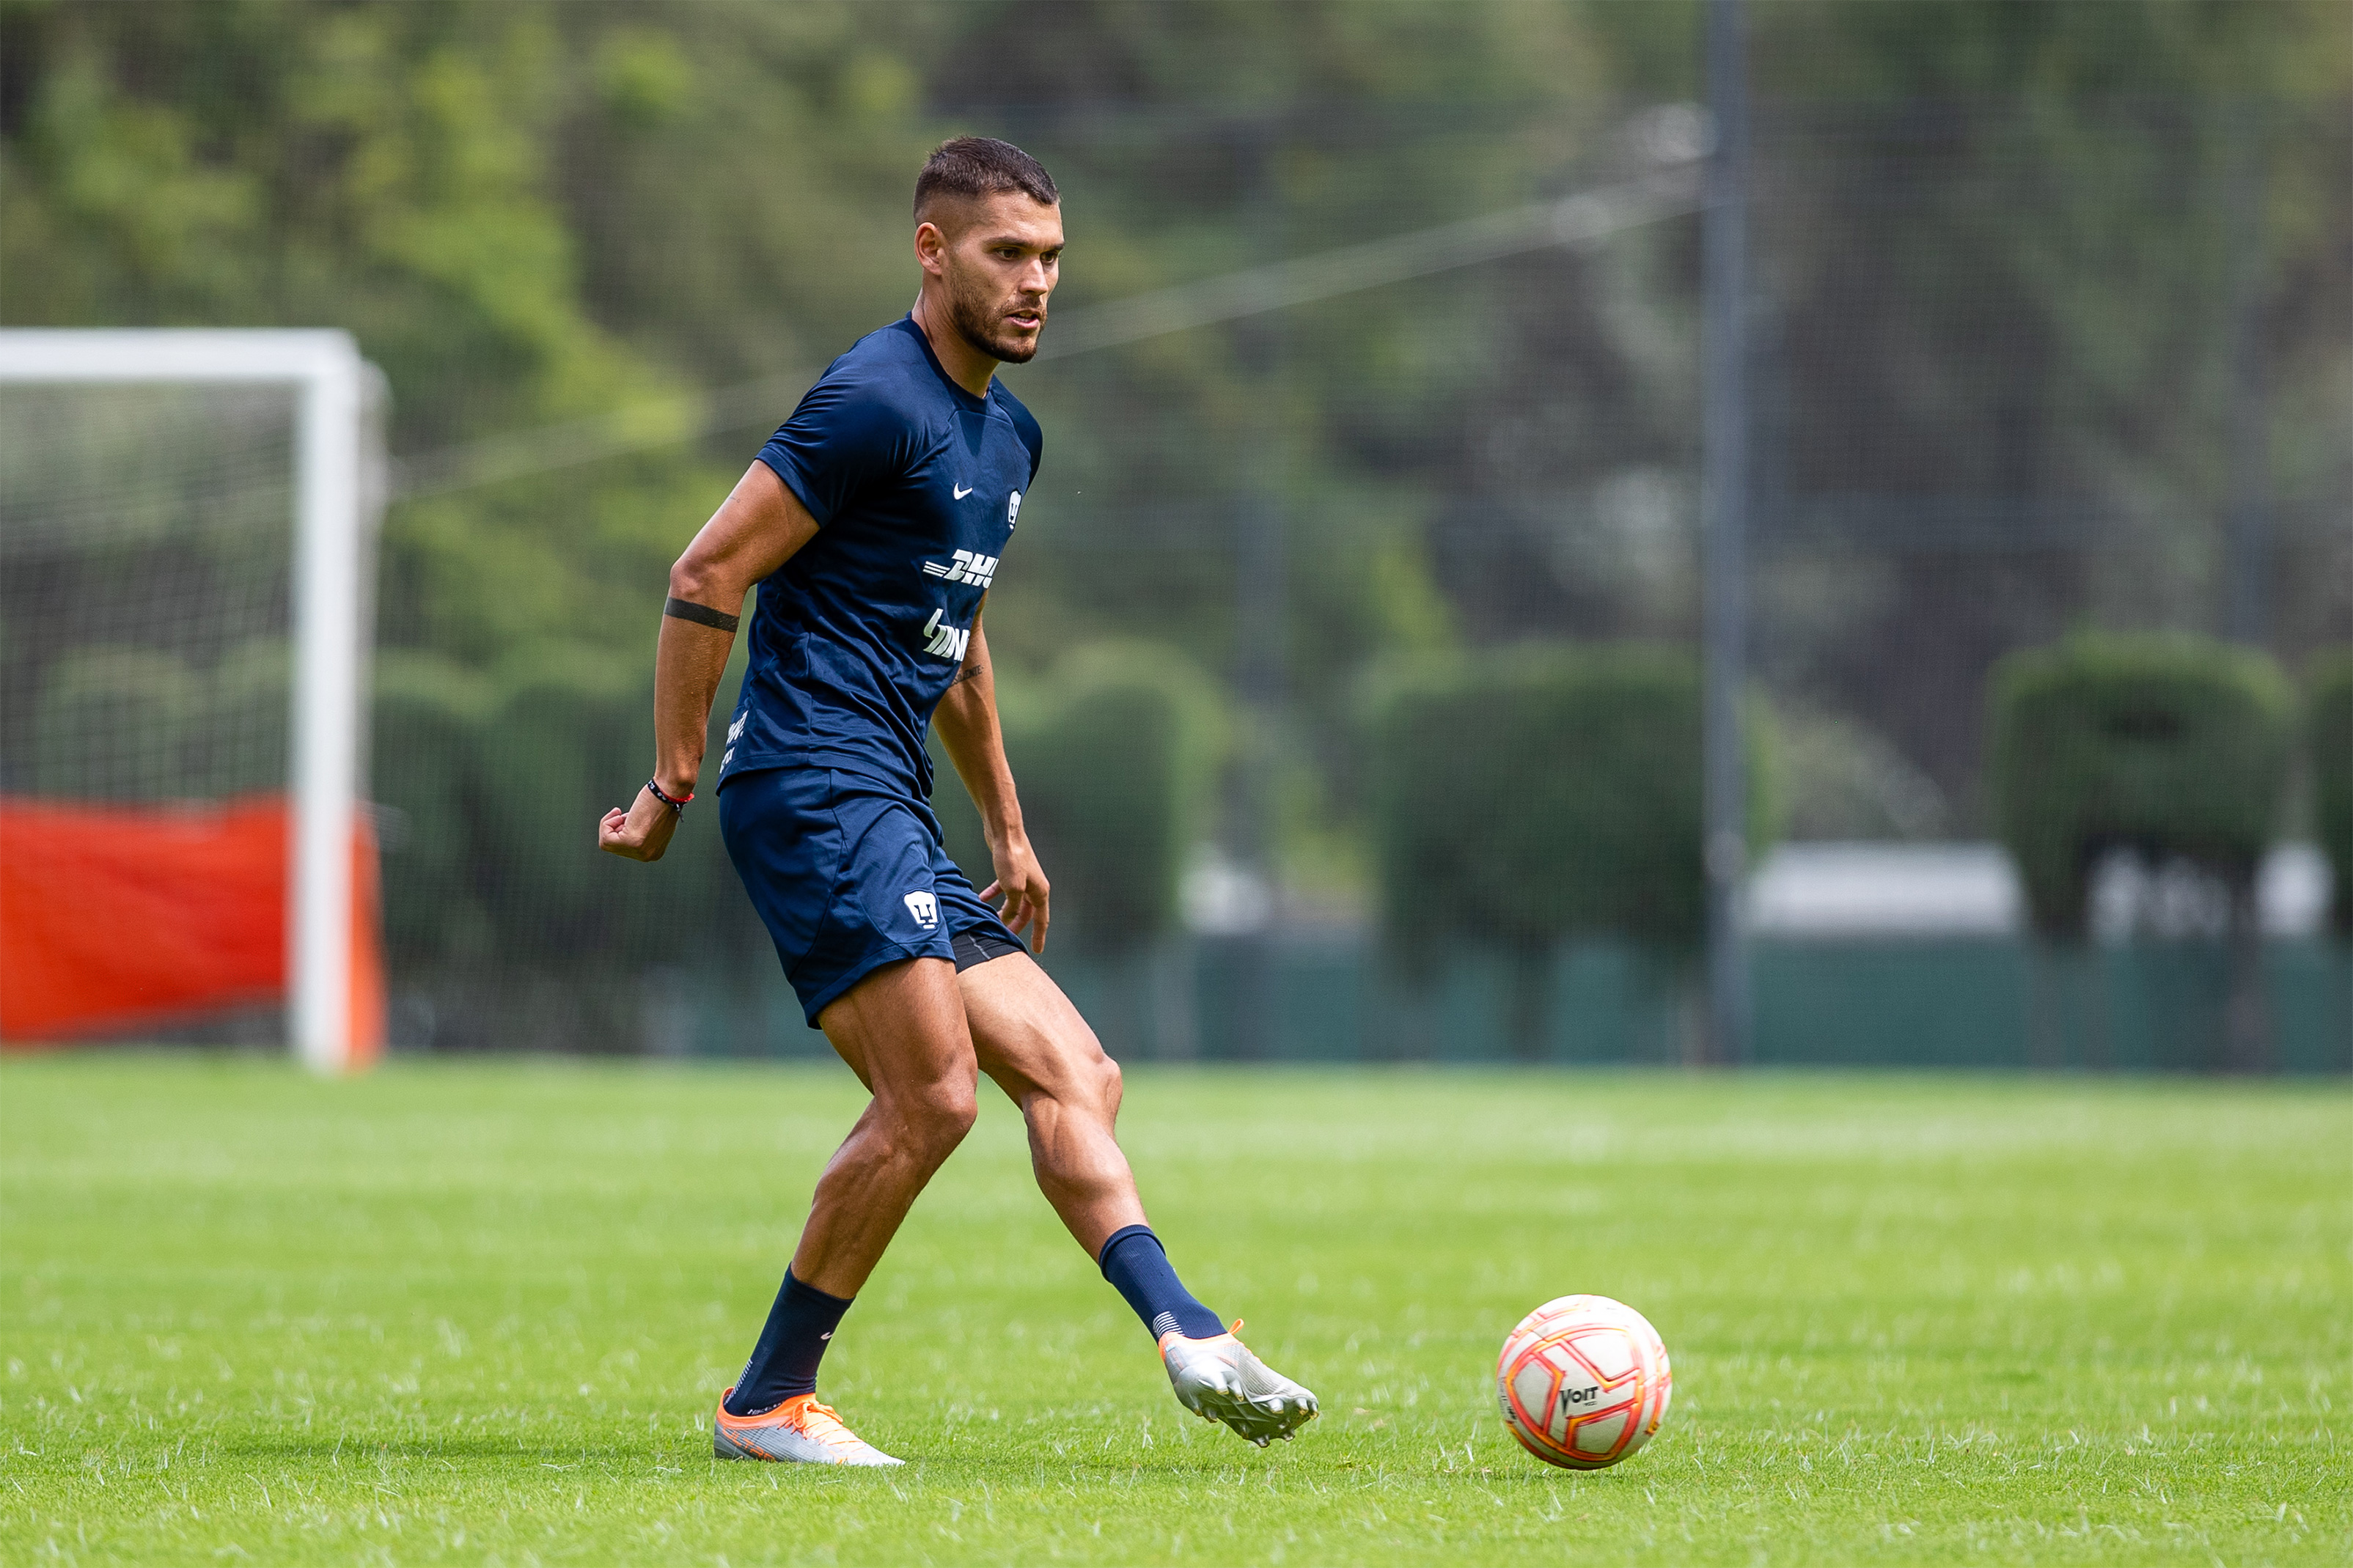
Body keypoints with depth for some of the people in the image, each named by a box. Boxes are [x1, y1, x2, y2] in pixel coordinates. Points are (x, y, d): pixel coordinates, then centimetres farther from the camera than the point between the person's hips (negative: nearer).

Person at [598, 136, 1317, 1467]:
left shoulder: (1009, 434, 19)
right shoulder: (878, 403, -11)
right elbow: (708, 577, -13)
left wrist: (1008, 830, 30)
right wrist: (674, 786, -12)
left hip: (892, 822, 10)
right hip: (817, 787, -10)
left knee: (1074, 1076, -1)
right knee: (933, 1096, -17)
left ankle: (1187, 1335, -13)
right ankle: (770, 1403, -8)